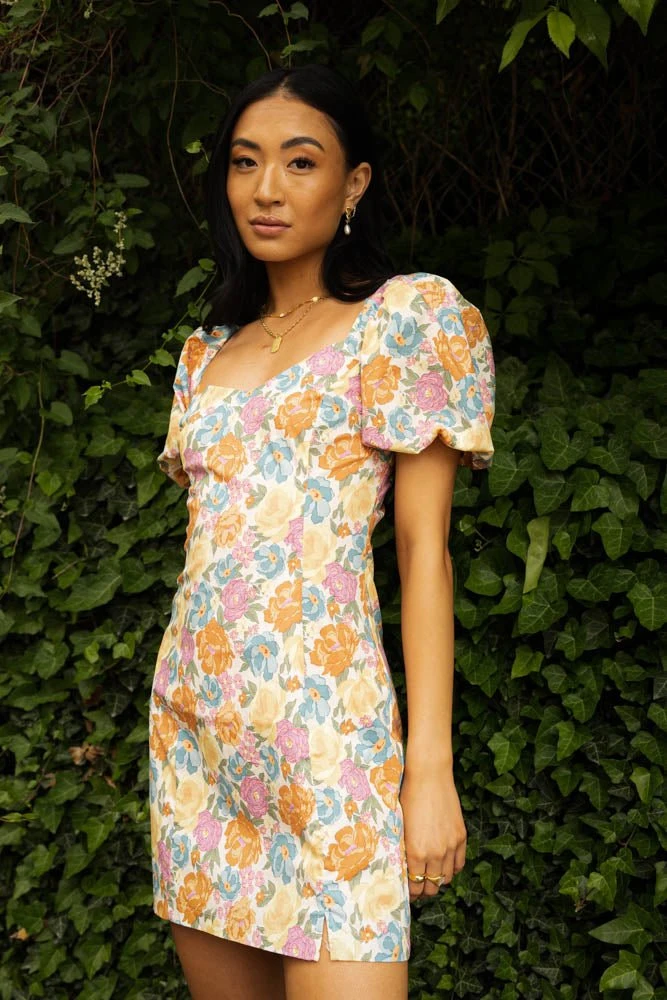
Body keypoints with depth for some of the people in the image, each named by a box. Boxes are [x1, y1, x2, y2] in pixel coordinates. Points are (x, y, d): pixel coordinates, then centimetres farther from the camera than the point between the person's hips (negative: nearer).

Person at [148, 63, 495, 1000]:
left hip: (323, 717, -5)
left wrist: (431, 767, -11)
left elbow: (424, 548, -6)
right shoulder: (208, 350, 16)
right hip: (192, 724, 6)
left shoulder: (410, 317, 0)